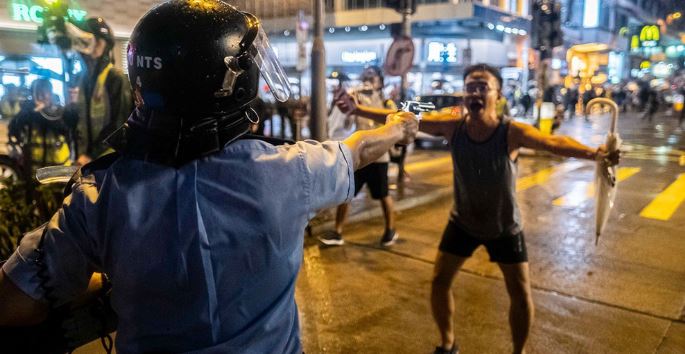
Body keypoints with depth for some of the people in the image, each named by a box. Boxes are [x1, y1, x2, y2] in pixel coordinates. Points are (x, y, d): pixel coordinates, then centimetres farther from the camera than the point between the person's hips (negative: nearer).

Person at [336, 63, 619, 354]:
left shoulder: (512, 132, -29)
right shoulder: (452, 126, -20)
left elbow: (554, 142, -45)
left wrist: (593, 153, -64)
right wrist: (358, 109, -20)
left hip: (505, 227, -2)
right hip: (463, 221, 2)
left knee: (521, 294, 2)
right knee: (440, 281, 5)